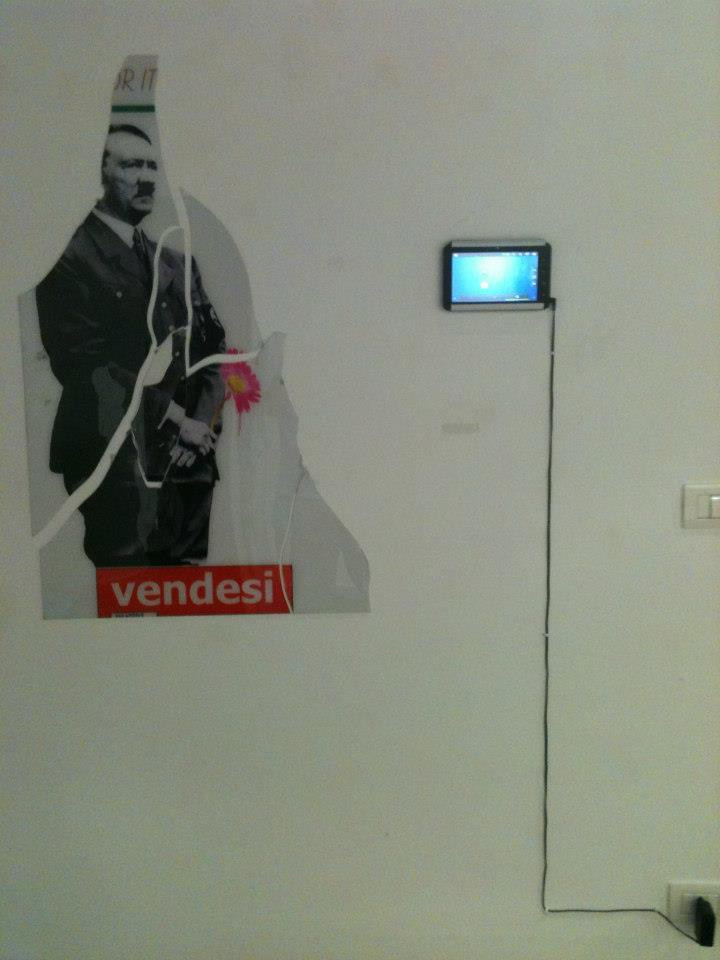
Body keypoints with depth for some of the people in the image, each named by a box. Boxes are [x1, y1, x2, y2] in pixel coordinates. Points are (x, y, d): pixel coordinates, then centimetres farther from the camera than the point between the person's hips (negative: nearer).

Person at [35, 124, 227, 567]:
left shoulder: (177, 264, 18)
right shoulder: (70, 258, -2)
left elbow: (213, 348, 13)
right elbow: (88, 364, -11)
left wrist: (200, 425, -3)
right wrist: (175, 418, -11)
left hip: (190, 459, 6)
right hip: (117, 462, -5)